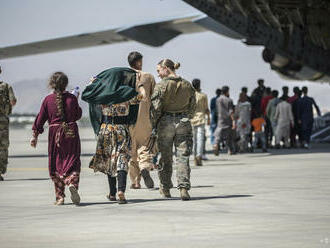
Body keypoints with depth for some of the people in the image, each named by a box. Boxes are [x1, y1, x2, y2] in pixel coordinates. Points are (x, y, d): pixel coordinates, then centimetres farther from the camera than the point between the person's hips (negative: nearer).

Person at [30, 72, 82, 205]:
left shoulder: (48, 99, -2)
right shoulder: (71, 98, -2)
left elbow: (40, 118, 1)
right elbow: (78, 115, 10)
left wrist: (35, 136, 8)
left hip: (55, 132, 0)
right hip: (71, 133, 0)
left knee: (56, 165, 9)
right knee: (72, 161, 4)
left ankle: (60, 197, 8)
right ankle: (72, 183, -27)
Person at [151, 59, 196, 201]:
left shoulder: (161, 86, -9)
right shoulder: (187, 85, 5)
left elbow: (155, 108, -10)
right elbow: (192, 107, 11)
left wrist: (152, 125, 1)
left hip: (165, 123, -2)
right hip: (183, 123, 3)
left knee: (165, 157, 10)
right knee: (183, 157, 1)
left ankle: (165, 189, 19)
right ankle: (184, 188, -12)